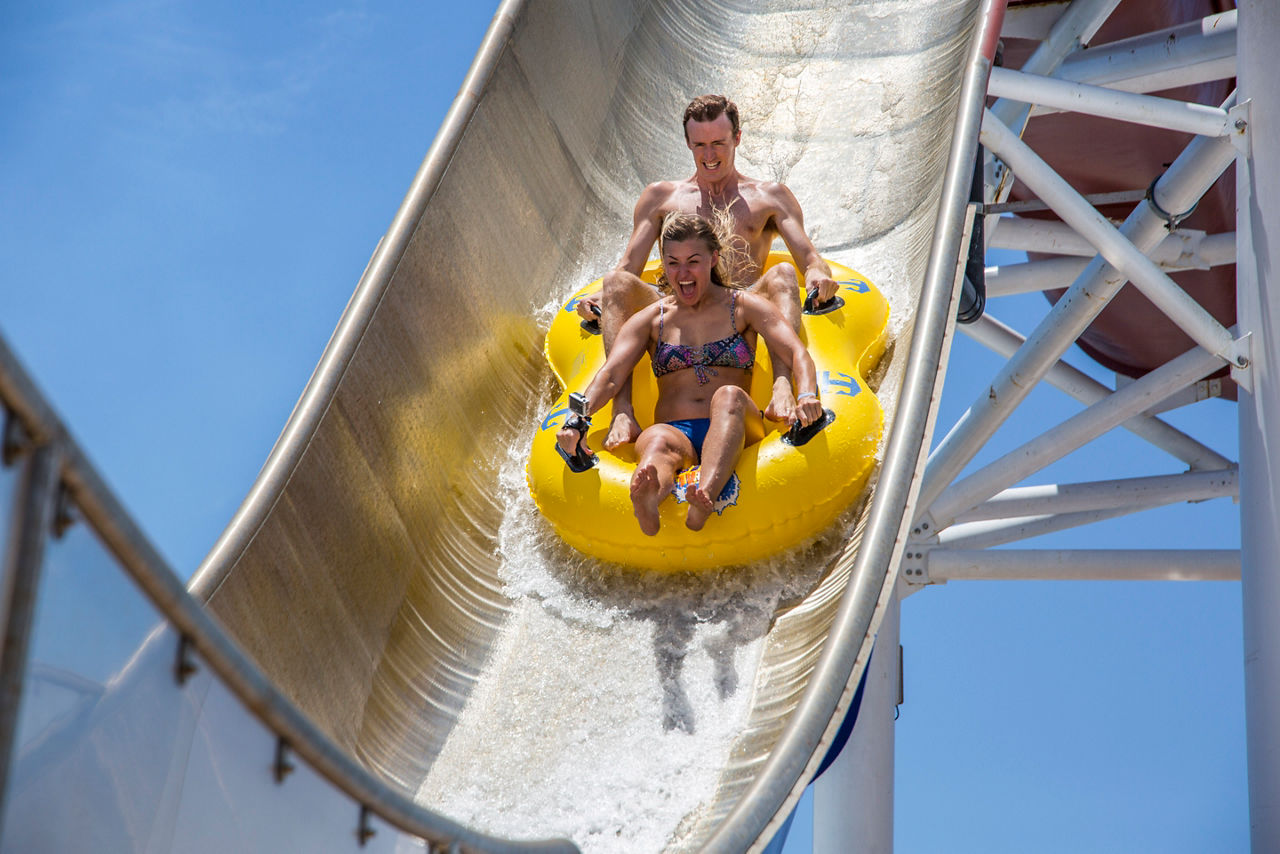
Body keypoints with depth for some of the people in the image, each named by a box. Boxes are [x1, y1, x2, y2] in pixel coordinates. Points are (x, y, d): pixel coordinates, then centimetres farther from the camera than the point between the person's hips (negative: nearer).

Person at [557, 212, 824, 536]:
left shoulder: (744, 307, 14)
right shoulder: (650, 320, 18)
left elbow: (796, 354, -1)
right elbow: (610, 376, 4)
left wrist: (807, 396, -25)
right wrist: (578, 420, -17)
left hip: (732, 434, -1)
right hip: (675, 433, 1)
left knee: (728, 396, -35)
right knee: (656, 440, -36)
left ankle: (703, 505, -63)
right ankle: (647, 502, -74)